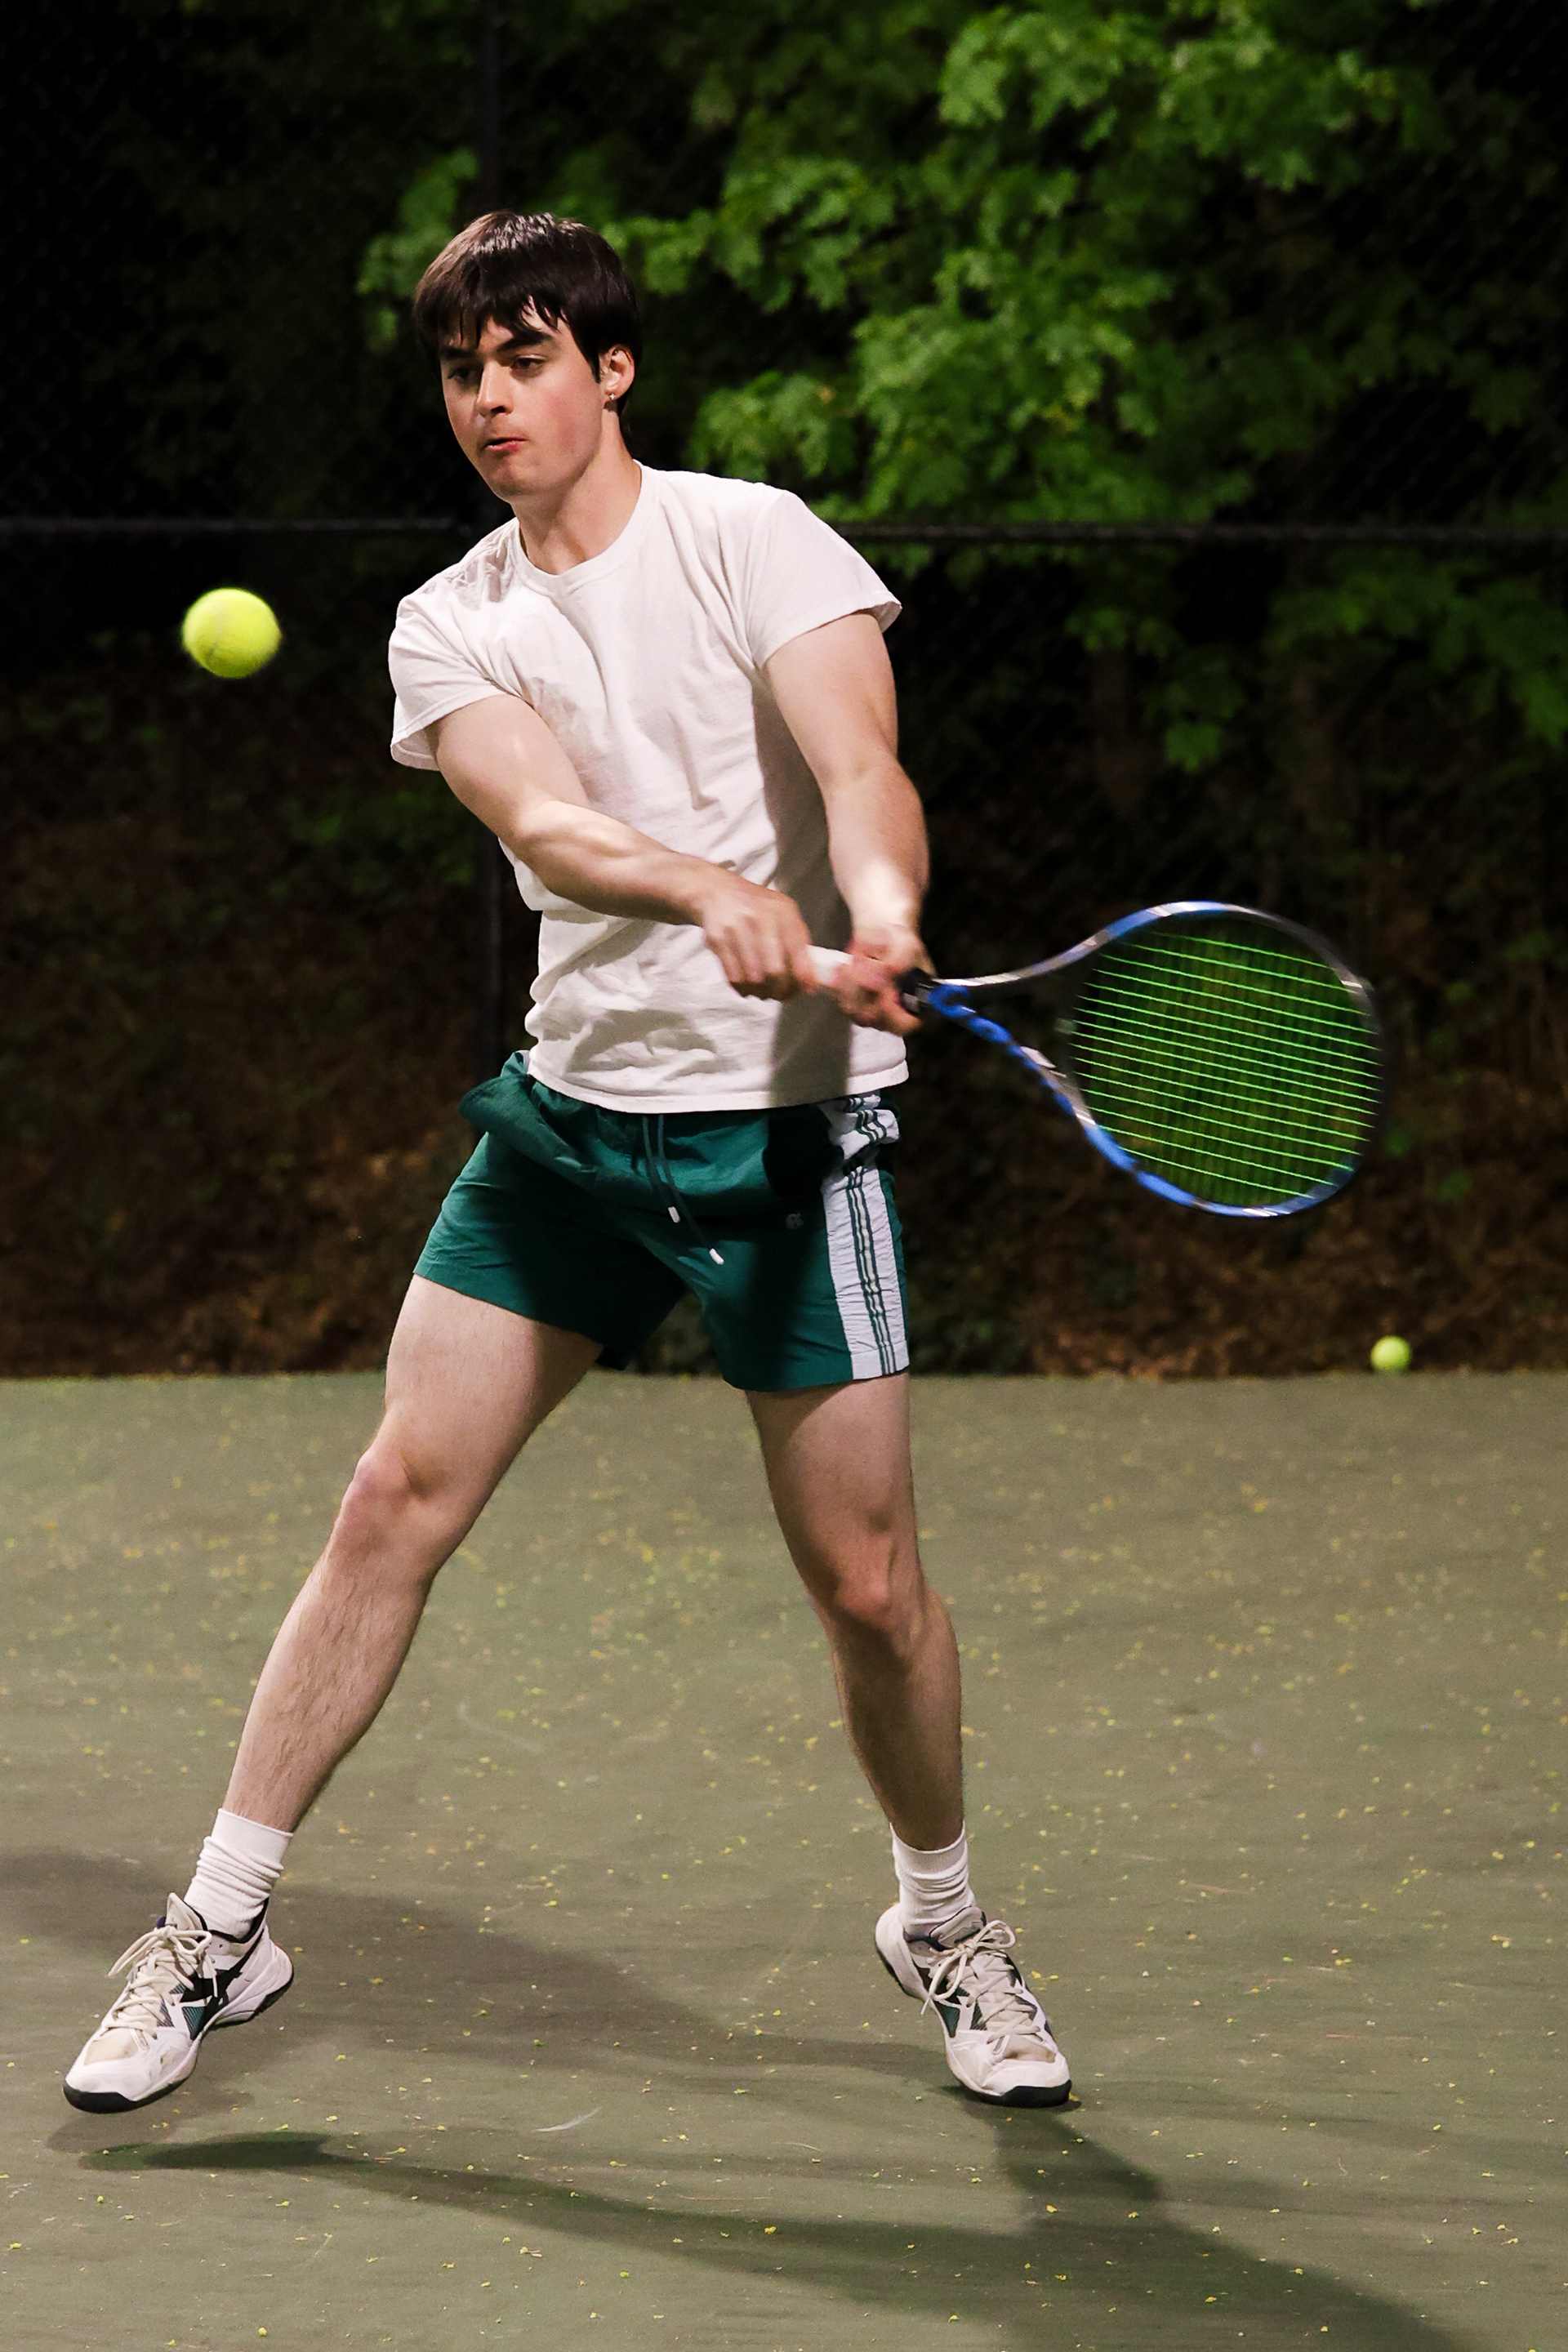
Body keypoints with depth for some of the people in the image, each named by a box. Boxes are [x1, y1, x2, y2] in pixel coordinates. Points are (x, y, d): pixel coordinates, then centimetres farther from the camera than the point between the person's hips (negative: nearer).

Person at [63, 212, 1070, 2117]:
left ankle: (942, 1921, 24)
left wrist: (879, 905, -44)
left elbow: (861, 767, -21)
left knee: (865, 1582, -2)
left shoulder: (752, 540, -6)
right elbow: (542, 821, -16)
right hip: (571, 1106, 3)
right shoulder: (451, 627, 3)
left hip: (788, 1124, -3)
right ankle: (220, 1929, 11)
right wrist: (707, 893, -37)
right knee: (395, 1504, 0)